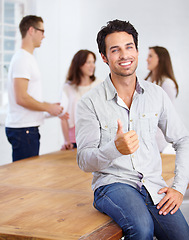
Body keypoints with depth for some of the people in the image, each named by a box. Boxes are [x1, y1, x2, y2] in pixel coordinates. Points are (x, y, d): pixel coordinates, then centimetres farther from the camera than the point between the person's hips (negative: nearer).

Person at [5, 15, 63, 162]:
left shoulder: (28, 58, 19)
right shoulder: (22, 59, -13)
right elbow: (21, 98, -21)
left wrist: (51, 106, 17)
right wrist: (49, 107, -11)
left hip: (29, 128, 10)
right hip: (23, 129, -10)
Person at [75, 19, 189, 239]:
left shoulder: (156, 95, 9)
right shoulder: (90, 103, -2)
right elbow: (84, 161, -6)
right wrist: (115, 148, -26)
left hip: (153, 185, 4)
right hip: (112, 183, -3)